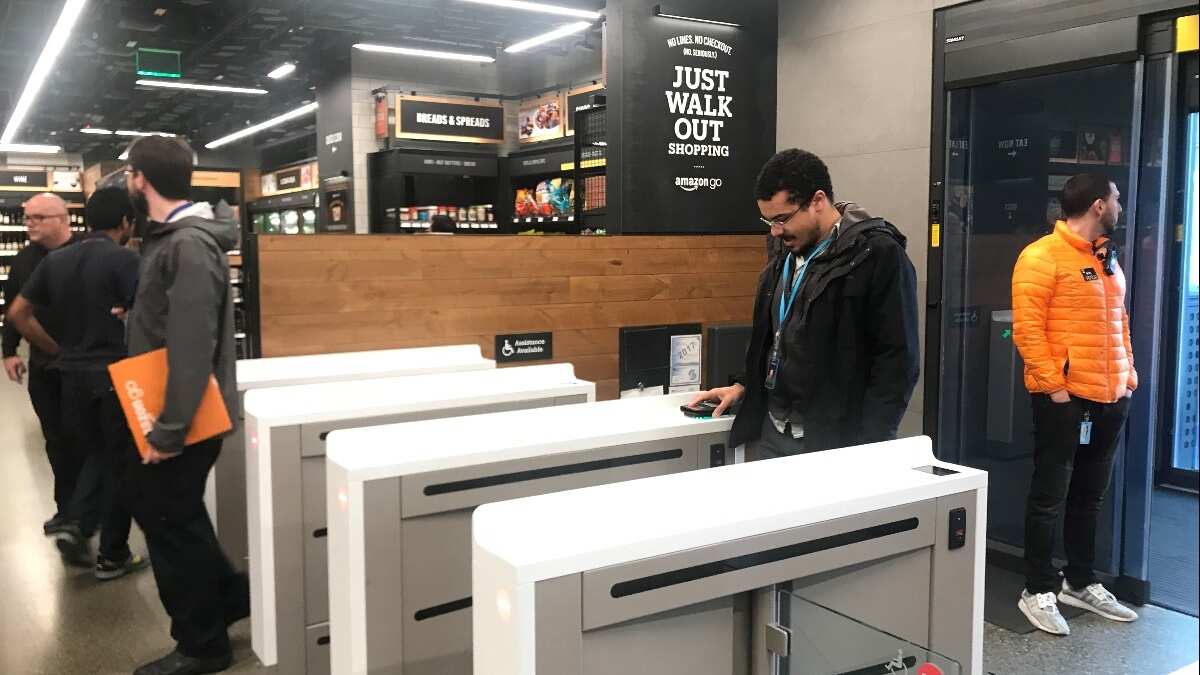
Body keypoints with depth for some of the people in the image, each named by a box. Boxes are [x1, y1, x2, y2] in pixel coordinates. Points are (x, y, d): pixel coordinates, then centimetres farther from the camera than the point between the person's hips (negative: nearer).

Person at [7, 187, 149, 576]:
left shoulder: (55, 261, 7)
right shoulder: (124, 260, -13)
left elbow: (18, 314, 10)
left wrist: (58, 351, 15)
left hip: (74, 374, 6)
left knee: (98, 453, 24)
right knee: (121, 462, 6)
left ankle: (76, 526, 9)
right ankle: (113, 557, 14)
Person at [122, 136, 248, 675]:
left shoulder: (189, 244, -22)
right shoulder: (168, 237, 10)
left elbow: (192, 348, -27)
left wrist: (169, 430, -26)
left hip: (184, 418, -10)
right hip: (166, 410, 10)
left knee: (172, 521, 3)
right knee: (152, 505, 19)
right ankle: (228, 596, 31)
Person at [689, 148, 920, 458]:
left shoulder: (878, 255, -11)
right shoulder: (783, 261, 12)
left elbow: (898, 361, -15)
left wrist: (868, 448, -18)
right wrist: (744, 386, 11)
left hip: (834, 441, -7)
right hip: (772, 434, 7)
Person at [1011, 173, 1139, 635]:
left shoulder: (1108, 260, 17)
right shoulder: (1041, 257, -10)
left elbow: (1120, 324, 22)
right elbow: (1027, 329, -15)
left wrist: (1128, 378, 13)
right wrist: (1054, 386, -17)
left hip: (1110, 399, 8)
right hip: (1063, 399, -8)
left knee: (1090, 496, 15)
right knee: (1050, 496, 0)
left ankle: (1080, 583, 28)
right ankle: (1038, 591, 10)